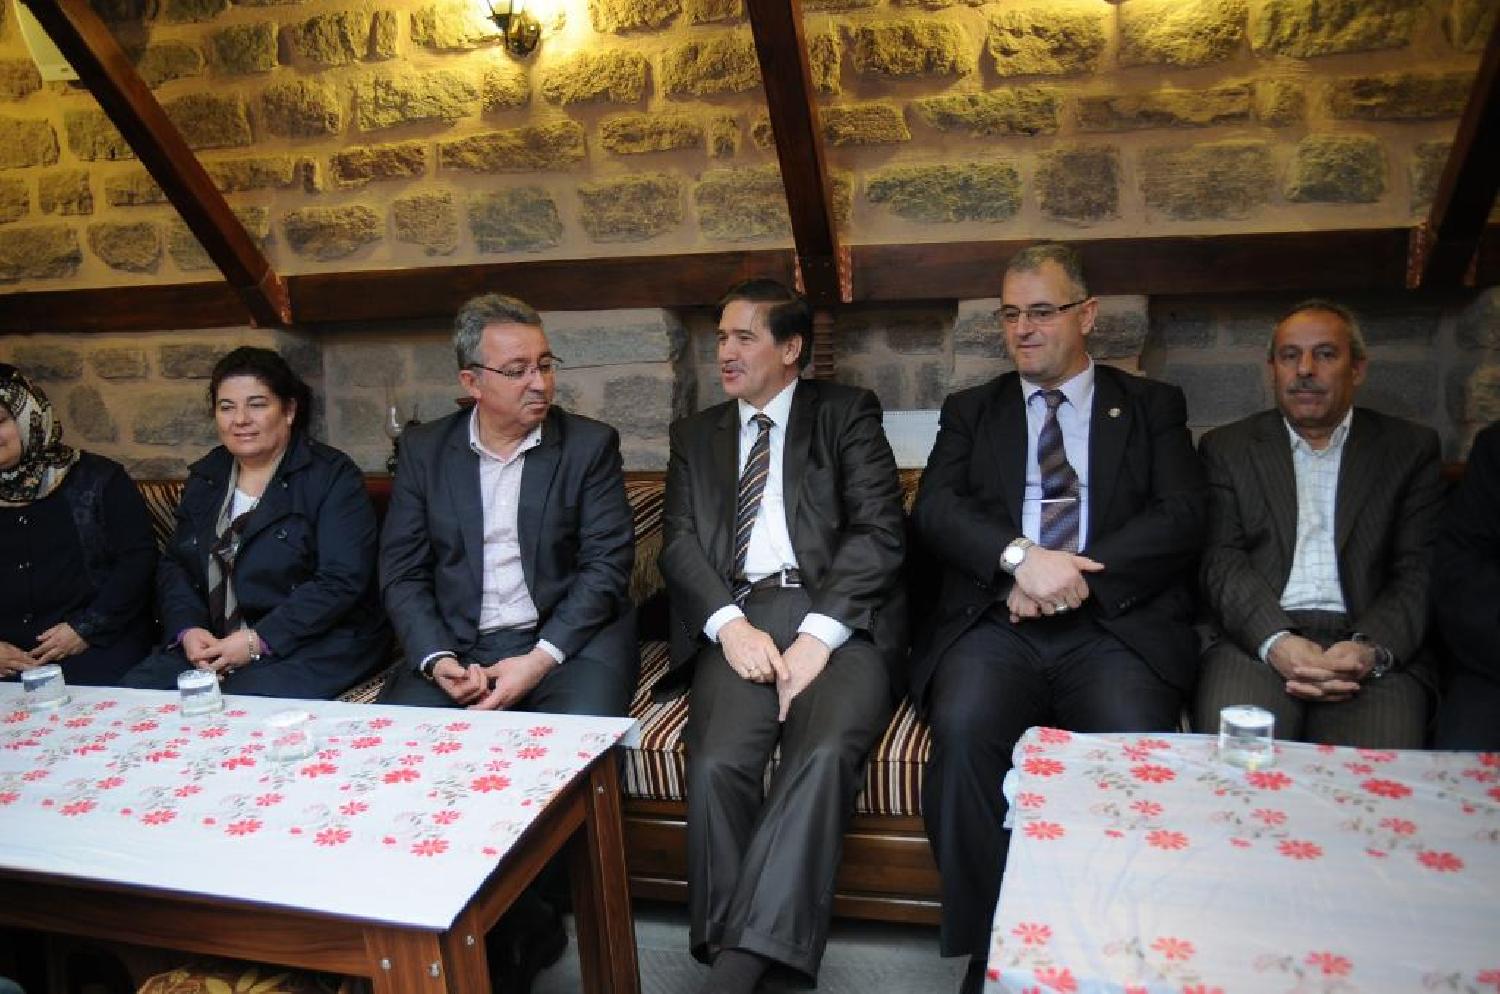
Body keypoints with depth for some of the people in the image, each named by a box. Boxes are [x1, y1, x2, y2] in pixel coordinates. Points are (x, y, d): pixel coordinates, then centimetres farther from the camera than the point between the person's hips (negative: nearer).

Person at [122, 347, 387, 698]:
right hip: (210, 644, 6)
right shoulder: (205, 478, 14)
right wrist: (188, 629, -7)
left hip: (314, 645, -6)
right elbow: (174, 565, 14)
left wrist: (258, 641, -19)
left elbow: (341, 580, -15)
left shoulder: (333, 476, -7)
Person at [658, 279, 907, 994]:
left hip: (838, 615, -2)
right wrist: (730, 624, -9)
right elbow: (679, 542, 11)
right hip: (738, 617, 2)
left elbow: (879, 531, 0)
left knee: (823, 755, -31)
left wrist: (818, 635, -13)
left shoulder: (847, 413, 13)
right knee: (716, 765, -26)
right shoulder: (695, 434, 23)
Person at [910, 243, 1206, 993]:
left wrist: (1077, 576, -13)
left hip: (1115, 625, 0)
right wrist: (1020, 555, -16)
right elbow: (933, 510, 4)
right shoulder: (970, 411, 19)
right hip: (993, 621, 1)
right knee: (964, 728, -30)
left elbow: (1182, 517, 2)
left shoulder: (1153, 406, 17)